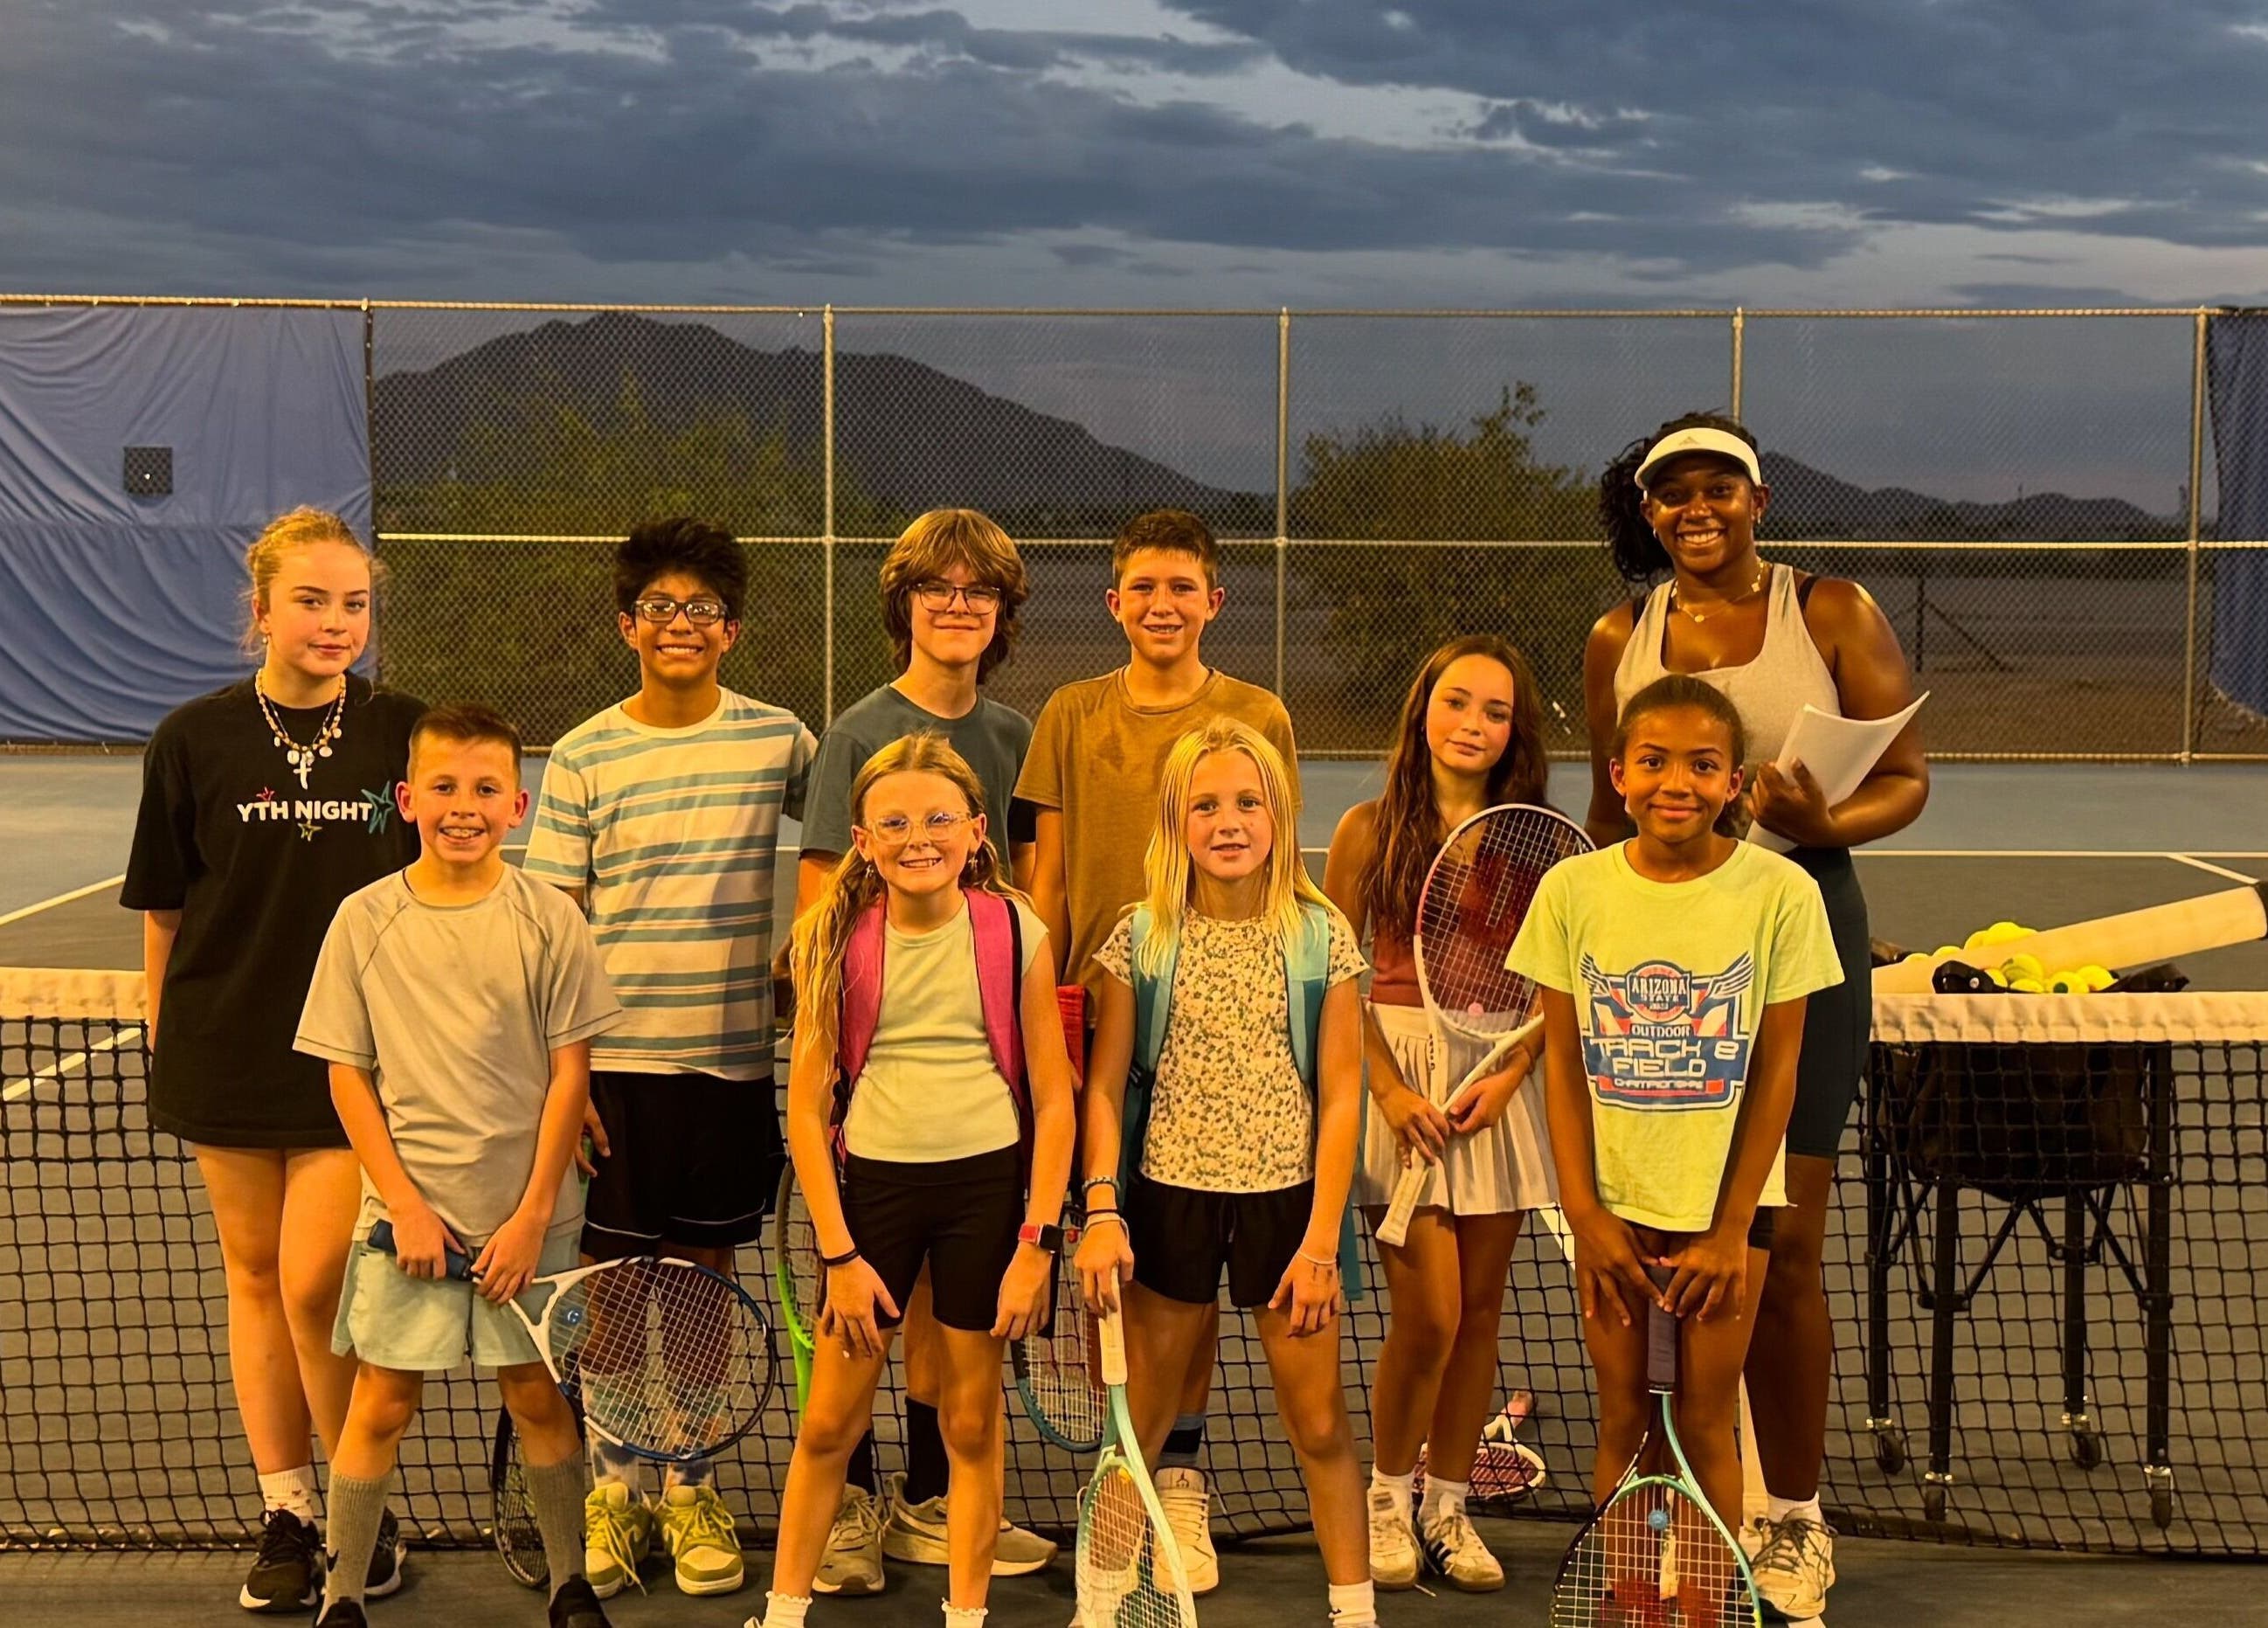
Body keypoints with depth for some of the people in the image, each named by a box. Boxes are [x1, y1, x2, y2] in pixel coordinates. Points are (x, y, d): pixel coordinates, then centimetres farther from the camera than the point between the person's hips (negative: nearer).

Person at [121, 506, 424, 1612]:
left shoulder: (403, 733, -1)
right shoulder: (195, 740, -1)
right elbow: (164, 914, 5)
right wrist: (163, 1053, 5)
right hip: (227, 1051, 2)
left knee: (314, 1285, -7)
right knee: (254, 1275, 9)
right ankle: (285, 1513, 21)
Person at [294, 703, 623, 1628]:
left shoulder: (548, 921, -4)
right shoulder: (366, 920, -3)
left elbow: (568, 1074, -2)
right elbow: (347, 1075, 0)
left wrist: (532, 1215, -7)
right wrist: (406, 1205, -8)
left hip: (525, 1214, 0)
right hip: (407, 1211, 0)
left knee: (538, 1396, 9)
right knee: (380, 1404, 4)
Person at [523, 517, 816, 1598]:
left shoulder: (778, 740, 1)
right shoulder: (583, 758, -2)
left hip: (733, 1061, 1)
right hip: (615, 1060, -1)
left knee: (705, 1275, 10)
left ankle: (687, 1486, 22)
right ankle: (610, 1486, 19)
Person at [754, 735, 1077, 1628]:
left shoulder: (1015, 933, -5)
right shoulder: (834, 940, -4)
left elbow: (1053, 1100, -1)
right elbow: (806, 1104, -2)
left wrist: (1037, 1242, -7)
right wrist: (839, 1252, -7)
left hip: (987, 1183, 0)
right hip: (868, 1177, 1)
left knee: (972, 1421, 8)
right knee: (830, 1420, 7)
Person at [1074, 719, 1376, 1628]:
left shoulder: (1322, 938, -2)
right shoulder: (1141, 940, -1)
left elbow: (1340, 1097, -3)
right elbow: (1105, 1086, 2)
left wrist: (1320, 1242, -8)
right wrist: (1102, 1212, -10)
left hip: (1287, 1199, -1)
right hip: (1168, 1195, 1)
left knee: (1319, 1423, 4)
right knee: (1136, 1422, 8)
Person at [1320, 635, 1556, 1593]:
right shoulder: (1370, 830, 0)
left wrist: (1509, 1076, -10)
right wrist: (1389, 1086, -10)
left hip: (1499, 1082, 2)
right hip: (1400, 1071, -2)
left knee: (1479, 1309, 7)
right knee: (1428, 1315, -7)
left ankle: (1448, 1505, 21)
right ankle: (1387, 1497, 15)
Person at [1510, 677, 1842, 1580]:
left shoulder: (1780, 893, -9)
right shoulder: (1573, 889, -4)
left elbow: (1775, 1071, -5)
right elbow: (1563, 1062, 0)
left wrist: (1731, 1229, -6)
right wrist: (1585, 1214, -5)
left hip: (1725, 1201, -1)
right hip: (1612, 1201, 1)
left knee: (1706, 1427, 4)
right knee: (1622, 1420, 9)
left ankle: (1714, 1601, 18)